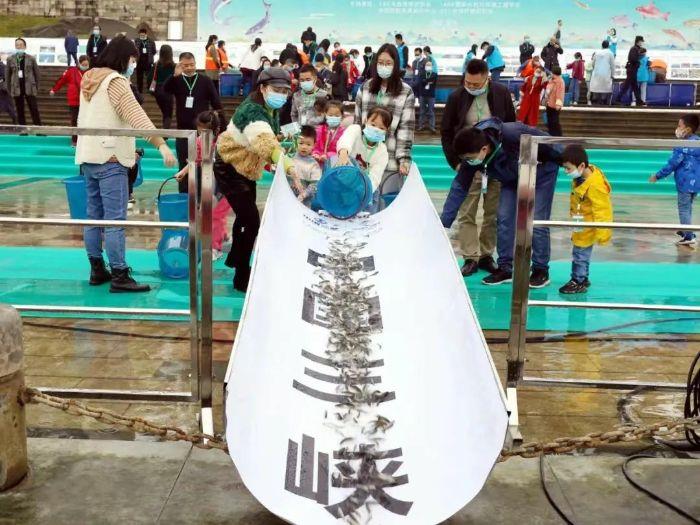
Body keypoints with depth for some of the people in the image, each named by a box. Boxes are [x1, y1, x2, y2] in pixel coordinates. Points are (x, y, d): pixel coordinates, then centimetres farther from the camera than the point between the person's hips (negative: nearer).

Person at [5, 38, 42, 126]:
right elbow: (7, 75, 11)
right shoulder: (10, 59, 6)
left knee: (34, 110, -3)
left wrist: (36, 87, 3)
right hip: (16, 89, 2)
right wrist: (9, 88, 8)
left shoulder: (31, 59, 2)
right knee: (20, 111, 6)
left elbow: (36, 73, 6)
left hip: (29, 88, -2)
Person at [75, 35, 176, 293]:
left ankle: (97, 270, 17)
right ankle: (119, 276, -8)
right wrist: (161, 145, -31)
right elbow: (137, 117, -24)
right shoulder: (116, 81, -11)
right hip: (109, 158, -9)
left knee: (94, 216, 11)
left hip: (88, 157, 9)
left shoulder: (89, 79, 17)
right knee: (115, 220, -8)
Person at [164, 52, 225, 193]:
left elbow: (217, 104, 0)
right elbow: (165, 90, -18)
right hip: (183, 131, 1)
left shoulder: (205, 81, 0)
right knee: (184, 166, 7)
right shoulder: (177, 81, 3)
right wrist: (175, 75, -32)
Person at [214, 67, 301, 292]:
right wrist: (289, 167, -66)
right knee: (251, 222, -14)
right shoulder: (253, 111, -32)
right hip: (230, 170, -10)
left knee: (245, 215, 26)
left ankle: (235, 258, 51)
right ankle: (242, 278, 0)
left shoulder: (272, 110, -3)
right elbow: (266, 143, -51)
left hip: (246, 169, 10)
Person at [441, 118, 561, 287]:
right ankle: (505, 268, 7)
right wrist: (443, 223, -20)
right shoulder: (472, 154, -23)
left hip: (542, 171, -5)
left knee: (537, 221, -9)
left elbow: (548, 142, -26)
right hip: (513, 178, 5)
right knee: (504, 219, -4)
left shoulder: (513, 134, -41)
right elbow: (459, 188, -17)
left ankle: (541, 271, 4)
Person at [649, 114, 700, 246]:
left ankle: (689, 236, -7)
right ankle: (686, 230, 34)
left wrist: (658, 176, -9)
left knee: (683, 208, -3)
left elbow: (673, 163, -16)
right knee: (688, 207, 22)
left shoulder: (682, 145, -17)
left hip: (685, 182, -8)